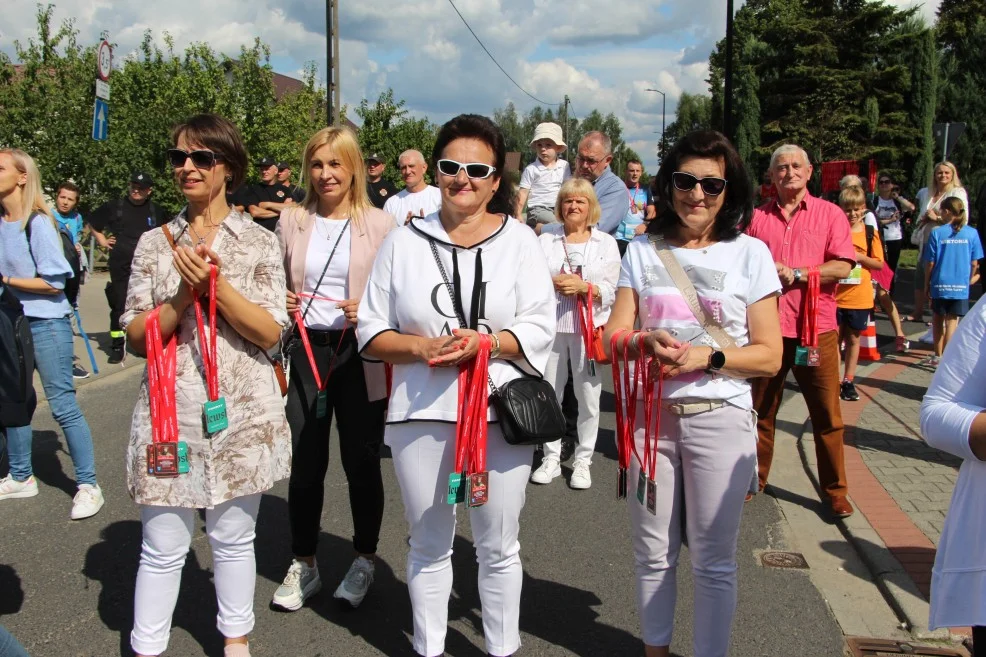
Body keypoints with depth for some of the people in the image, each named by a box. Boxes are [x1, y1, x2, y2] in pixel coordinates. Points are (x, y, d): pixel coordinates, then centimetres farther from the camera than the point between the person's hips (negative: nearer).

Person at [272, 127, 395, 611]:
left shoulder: (380, 224, -2)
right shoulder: (292, 222, 7)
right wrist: (279, 303, -4)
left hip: (361, 355, -2)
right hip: (305, 352, 2)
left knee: (361, 462, 8)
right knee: (304, 463, 7)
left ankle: (364, 560, 28)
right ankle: (303, 564, 25)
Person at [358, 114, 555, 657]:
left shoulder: (519, 241, 3)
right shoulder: (404, 242, 5)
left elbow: (539, 329, -3)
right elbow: (372, 331, 3)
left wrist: (484, 343, -19)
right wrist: (424, 347, -15)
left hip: (500, 413, -1)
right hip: (420, 414, 1)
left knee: (499, 548, 12)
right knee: (428, 546, 16)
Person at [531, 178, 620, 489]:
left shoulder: (606, 242, 5)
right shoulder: (546, 238, 6)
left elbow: (610, 291, 0)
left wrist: (584, 287, -16)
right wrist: (553, 283, -16)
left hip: (589, 327, -1)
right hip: (551, 325, 1)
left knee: (589, 395, 3)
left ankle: (583, 460, 17)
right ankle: (551, 458, 21)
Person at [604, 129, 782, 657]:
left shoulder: (750, 253, 0)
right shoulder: (642, 250, 7)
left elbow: (769, 356, -2)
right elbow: (613, 336, 2)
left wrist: (709, 357, -18)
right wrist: (647, 342, -19)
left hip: (720, 418, -2)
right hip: (649, 414, 2)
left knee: (713, 560, 7)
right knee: (653, 552, 14)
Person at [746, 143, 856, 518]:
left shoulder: (830, 214, 3)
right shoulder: (758, 217, 8)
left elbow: (843, 266, -7)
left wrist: (794, 273, -15)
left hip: (815, 328, -2)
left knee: (827, 414, 3)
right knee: (761, 410, 11)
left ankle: (834, 490, 16)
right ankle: (754, 479, 25)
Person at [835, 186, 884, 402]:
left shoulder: (870, 233, 2)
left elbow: (879, 263, 3)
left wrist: (860, 257, -12)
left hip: (859, 296, 1)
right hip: (836, 295, -1)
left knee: (853, 338, 10)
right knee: (835, 338, 2)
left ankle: (848, 381, 19)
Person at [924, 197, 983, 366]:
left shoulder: (936, 233, -8)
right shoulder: (971, 233, -4)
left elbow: (930, 263, -5)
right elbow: (974, 263, 0)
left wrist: (926, 284, 7)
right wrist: (969, 279, 18)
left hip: (939, 285, 0)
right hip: (961, 286, 0)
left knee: (938, 319, 16)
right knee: (952, 322, 3)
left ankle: (938, 355, 25)